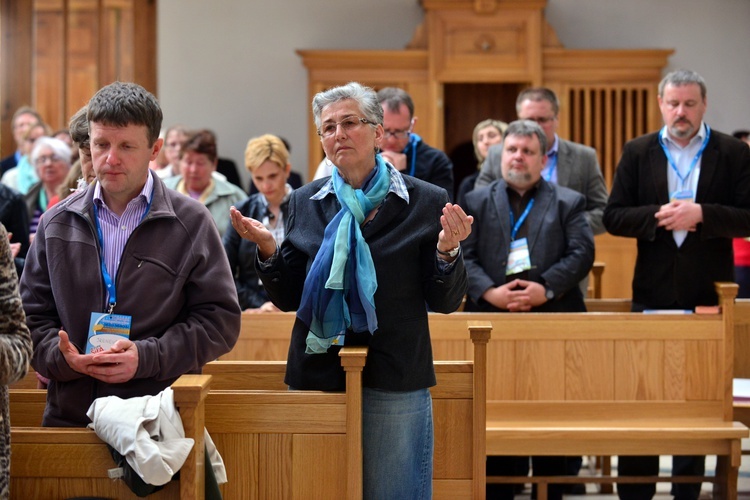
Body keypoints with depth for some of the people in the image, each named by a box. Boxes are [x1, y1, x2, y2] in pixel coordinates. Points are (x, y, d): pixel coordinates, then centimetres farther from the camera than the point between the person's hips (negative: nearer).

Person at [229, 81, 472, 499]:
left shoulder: (426, 202, -1)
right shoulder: (305, 203, 7)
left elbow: (446, 302, -1)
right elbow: (287, 299, 8)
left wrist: (447, 250, -19)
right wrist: (267, 248, -9)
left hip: (395, 380, -2)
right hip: (318, 374, 3)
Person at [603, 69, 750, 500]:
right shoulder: (638, 153, 4)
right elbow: (614, 217, 0)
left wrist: (702, 214, -21)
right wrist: (659, 217, -16)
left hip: (708, 296, -1)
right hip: (652, 294, 1)